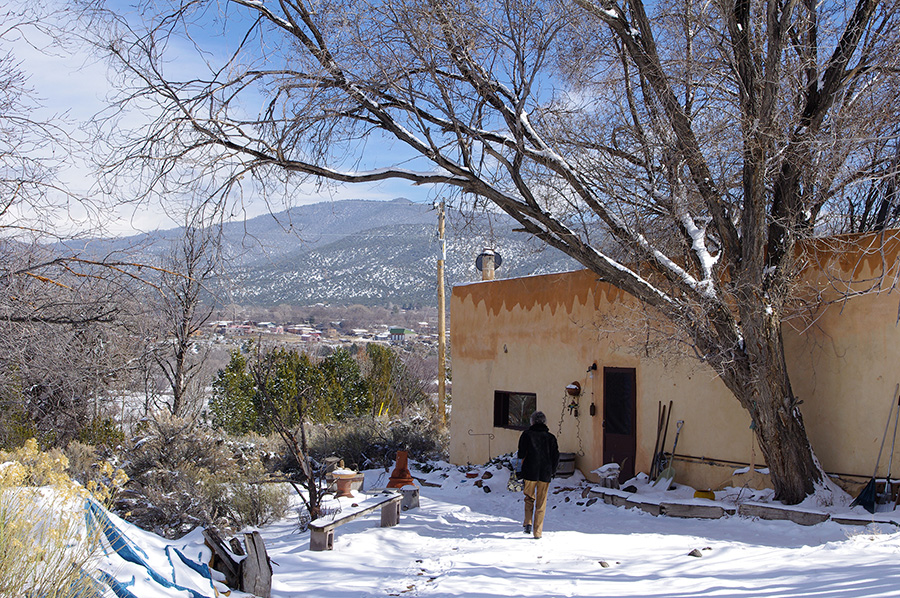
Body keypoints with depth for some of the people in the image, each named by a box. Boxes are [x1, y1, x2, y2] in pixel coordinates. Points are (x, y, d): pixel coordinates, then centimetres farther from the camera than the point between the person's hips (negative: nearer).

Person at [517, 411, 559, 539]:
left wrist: (522, 470, 7)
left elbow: (522, 454, -5)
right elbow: (556, 457, 6)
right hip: (545, 475, 1)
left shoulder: (526, 434, 0)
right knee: (541, 503, 7)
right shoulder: (551, 437, 6)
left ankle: (528, 523, 0)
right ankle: (538, 532, 7)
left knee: (529, 499, 17)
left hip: (529, 473, -1)